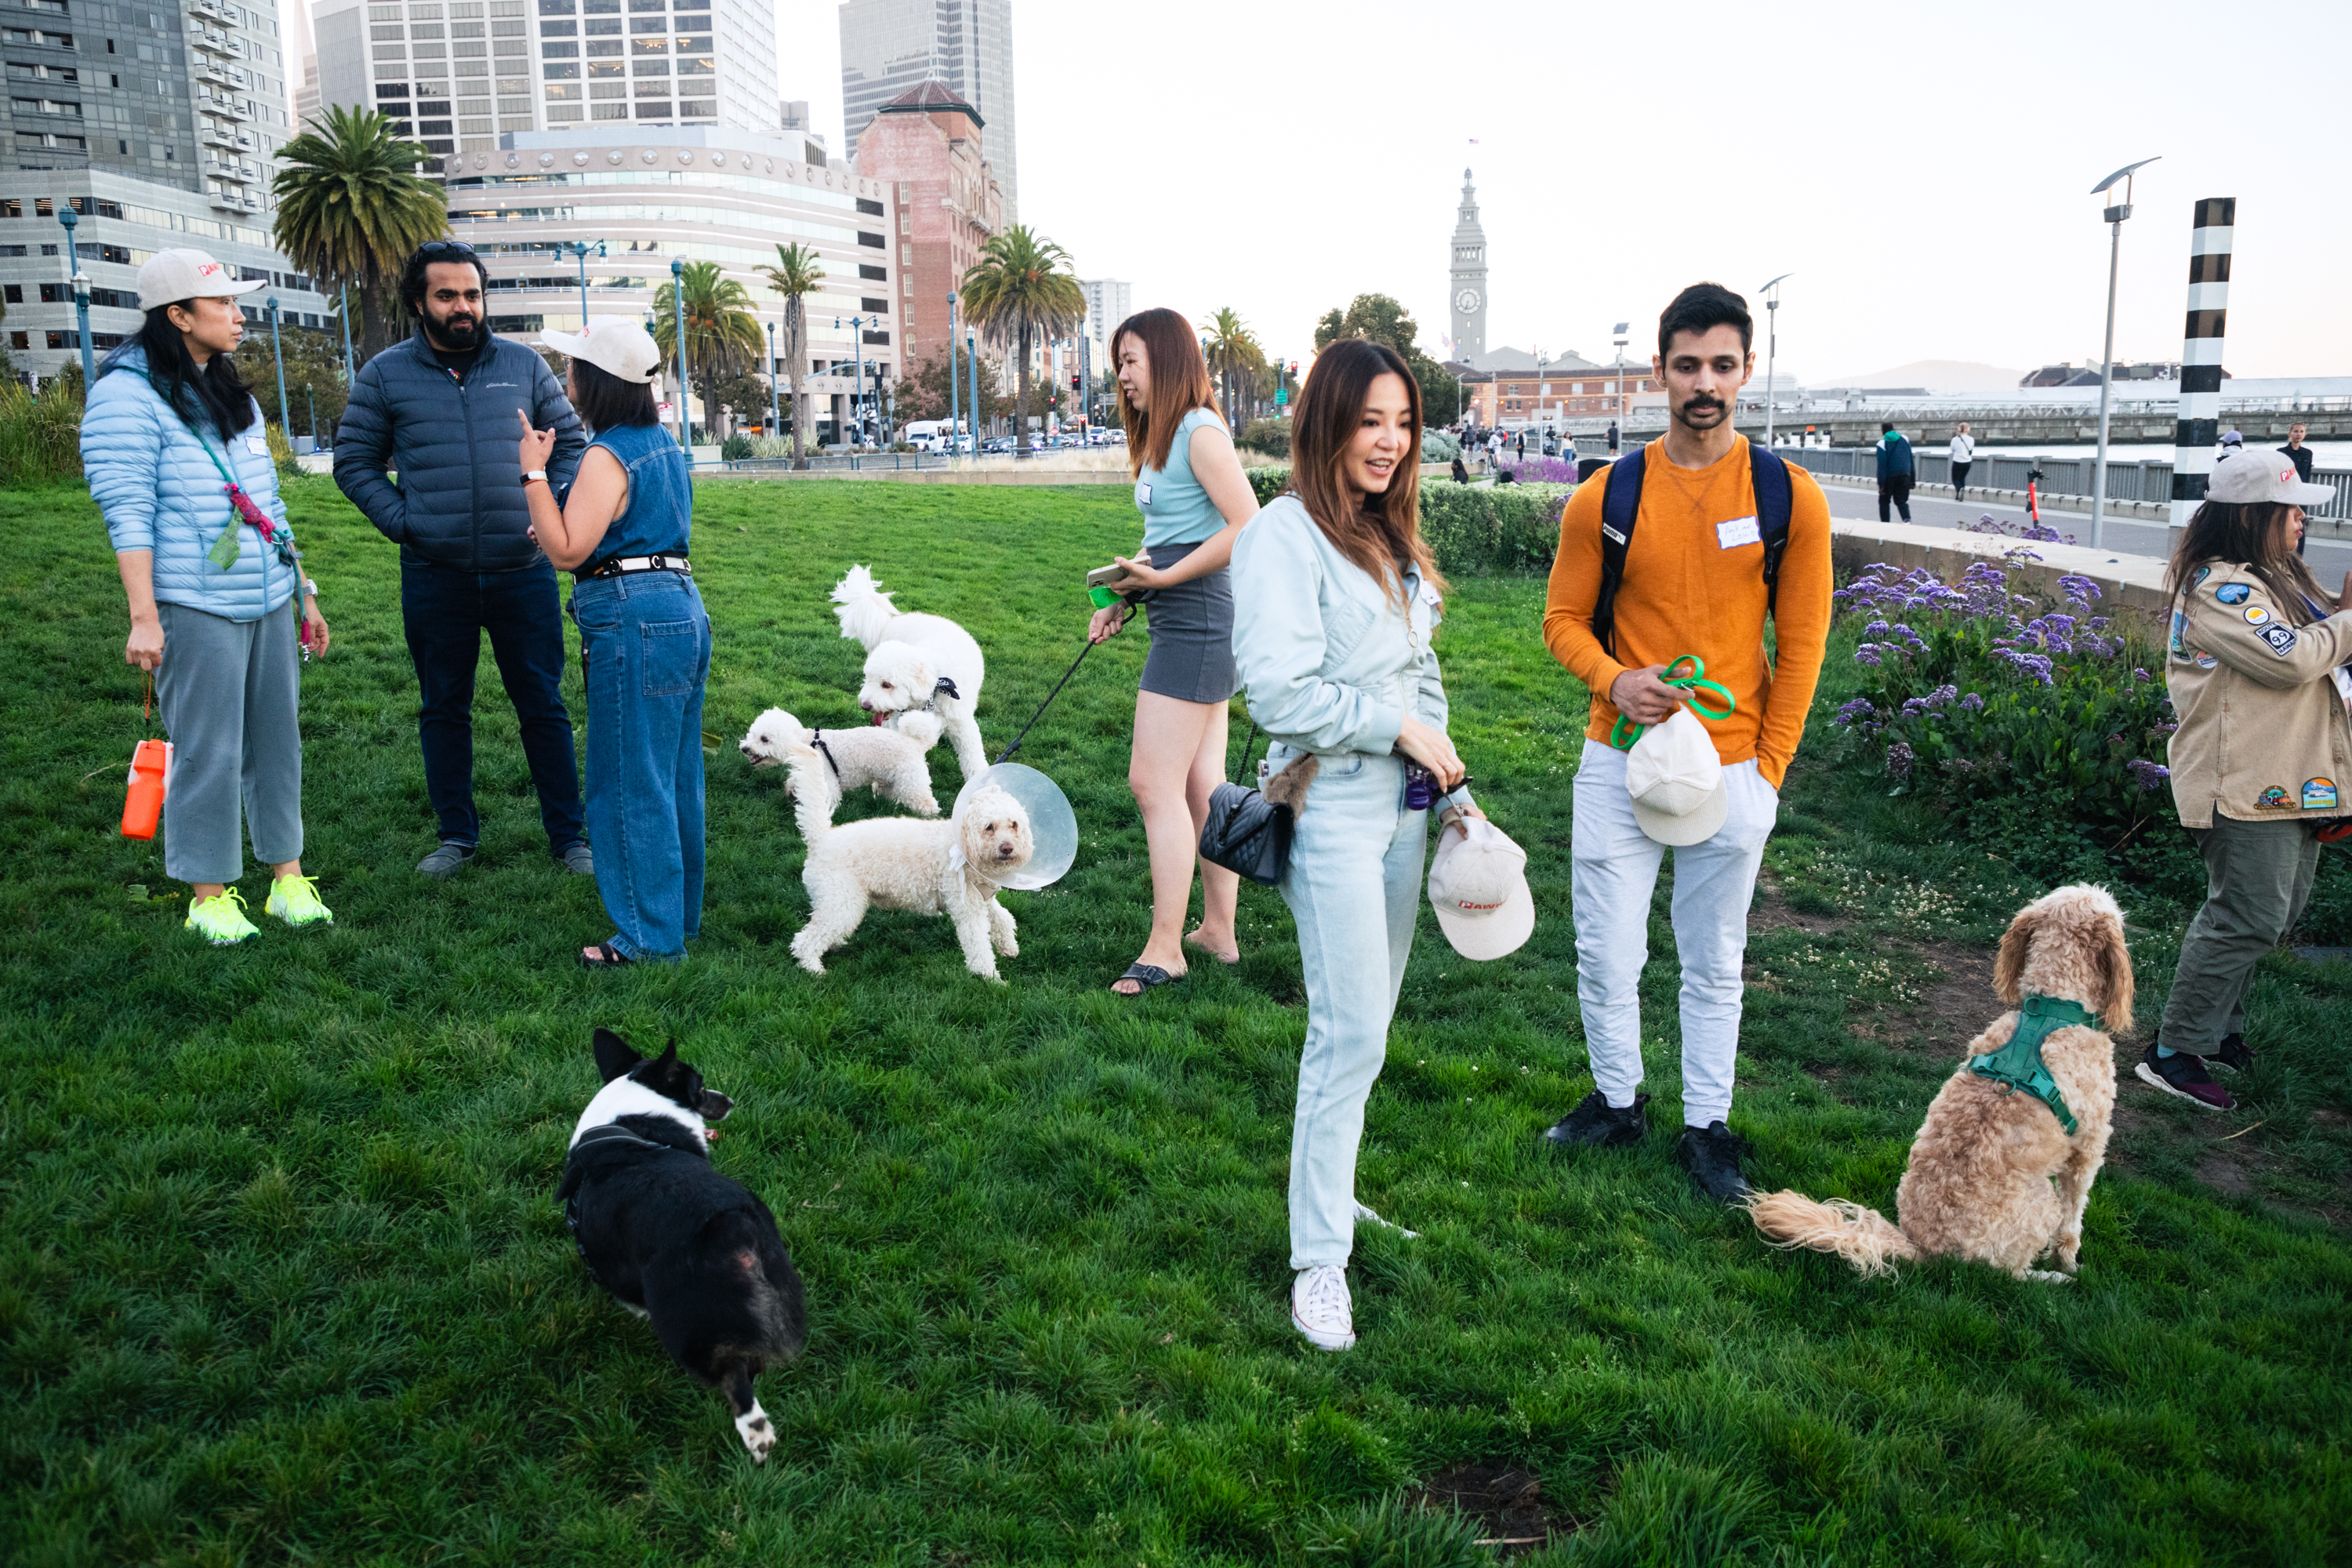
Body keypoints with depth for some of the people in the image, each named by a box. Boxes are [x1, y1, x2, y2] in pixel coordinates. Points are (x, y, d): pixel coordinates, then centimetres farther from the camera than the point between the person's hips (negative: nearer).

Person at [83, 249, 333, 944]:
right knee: (206, 751, -2)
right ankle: (209, 895, 10)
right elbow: (127, 511, -12)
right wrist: (143, 618, -17)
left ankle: (288, 876, 17)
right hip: (196, 609, -7)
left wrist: (304, 592, 19)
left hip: (269, 602, 7)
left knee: (276, 740, 9)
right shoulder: (130, 393, -7)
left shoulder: (232, 393, 17)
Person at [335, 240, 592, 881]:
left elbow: (571, 441, 12)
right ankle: (456, 834, 25)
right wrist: (402, 522, -5)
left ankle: (568, 835, 14)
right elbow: (355, 461, 8)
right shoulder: (385, 374, 4)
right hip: (434, 576, 1)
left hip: (523, 570, 0)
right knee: (443, 709, 11)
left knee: (543, 706, 4)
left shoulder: (524, 364, 5)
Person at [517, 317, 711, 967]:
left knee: (632, 785, -1)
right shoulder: (664, 443, 14)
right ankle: (680, 914, 26)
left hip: (635, 624, -10)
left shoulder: (608, 456, -15)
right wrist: (556, 533, 23)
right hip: (682, 610, 10)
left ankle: (650, 937, 6)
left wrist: (533, 472, -12)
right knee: (675, 778, 16)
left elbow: (568, 551, -17)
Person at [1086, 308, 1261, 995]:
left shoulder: (1200, 432, -12)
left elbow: (1247, 526, -20)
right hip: (1190, 623, 10)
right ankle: (1218, 930, 22)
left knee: (1153, 782, -8)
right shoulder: (1161, 438, 18)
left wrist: (1164, 577, -18)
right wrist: (1127, 601, 8)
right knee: (1202, 783, 13)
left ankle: (1165, 948, 0)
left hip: (1195, 621, -10)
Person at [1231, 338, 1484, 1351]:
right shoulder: (1286, 536, -11)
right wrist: (1398, 726, -13)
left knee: (1366, 1023, 14)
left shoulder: (1390, 535, 14)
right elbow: (1279, 691, -19)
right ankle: (1318, 1260, 4)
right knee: (1352, 1033, -7)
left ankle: (1328, 1193, 30)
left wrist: (1454, 787, 13)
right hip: (1333, 806, -8)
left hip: (1403, 801, 8)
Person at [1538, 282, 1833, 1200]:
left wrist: (1769, 765, -2)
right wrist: (1613, 680, -16)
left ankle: (1707, 1127, 25)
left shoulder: (1789, 497, -3)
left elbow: (1801, 642, 1)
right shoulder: (1607, 496, -2)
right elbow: (1564, 619, 5)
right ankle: (1617, 1100, 29)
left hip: (1731, 771, 0)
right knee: (1606, 953, 6)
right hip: (1620, 762, 1)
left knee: (1714, 964, 11)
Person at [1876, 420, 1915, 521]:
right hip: (1904, 475, 4)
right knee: (1901, 501, 6)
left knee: (1884, 500, 14)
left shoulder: (1882, 444, -7)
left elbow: (1882, 466, -11)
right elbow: (1911, 460, 11)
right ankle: (1907, 518, -21)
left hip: (1889, 477, -4)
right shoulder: (1905, 439, 8)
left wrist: (1881, 484, -10)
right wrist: (1912, 479, 16)